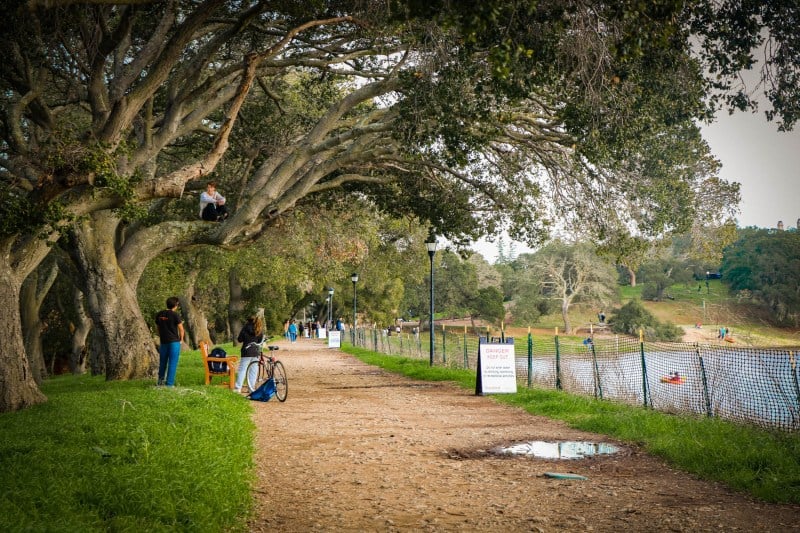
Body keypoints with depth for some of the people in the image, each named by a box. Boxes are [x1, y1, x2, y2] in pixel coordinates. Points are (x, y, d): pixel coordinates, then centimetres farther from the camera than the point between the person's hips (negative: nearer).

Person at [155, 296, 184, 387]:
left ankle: (160, 381, 31)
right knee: (172, 363, 0)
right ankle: (169, 384, 0)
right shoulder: (175, 315, -11)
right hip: (174, 342, -5)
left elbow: (157, 327, 14)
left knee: (162, 362, 19)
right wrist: (181, 339, 4)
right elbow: (181, 329, -10)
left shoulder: (159, 315, 5)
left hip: (163, 342, 5)